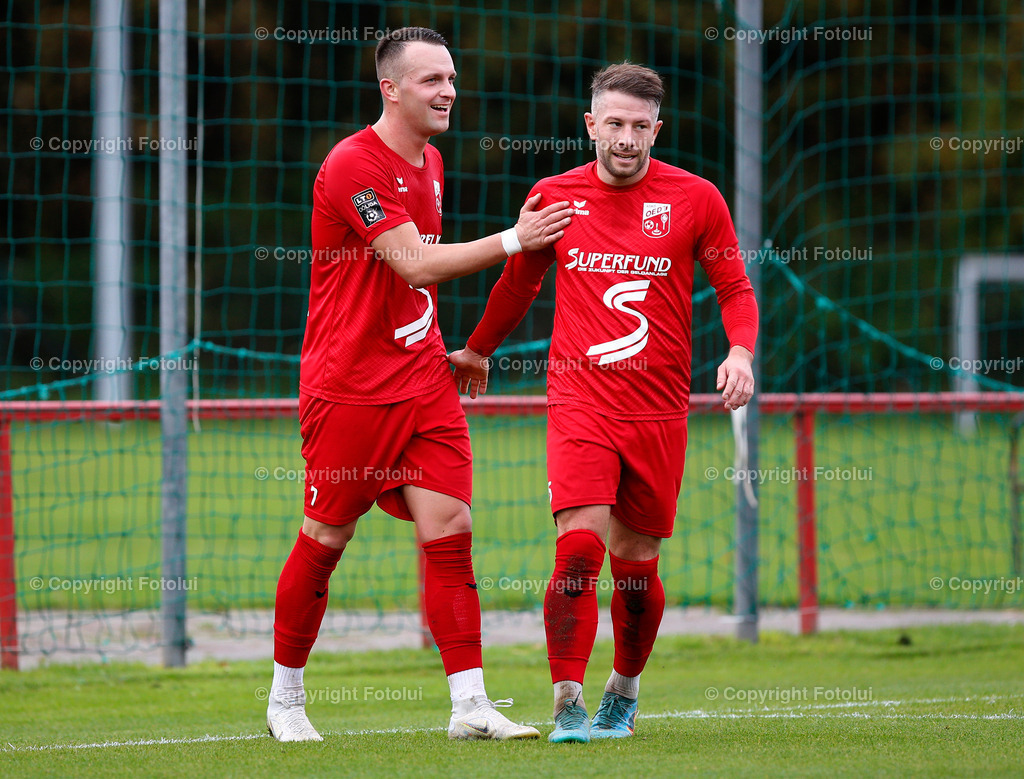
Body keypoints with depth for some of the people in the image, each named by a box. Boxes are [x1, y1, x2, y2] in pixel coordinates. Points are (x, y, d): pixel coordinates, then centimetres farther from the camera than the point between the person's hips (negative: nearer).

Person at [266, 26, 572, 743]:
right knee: (327, 538, 2)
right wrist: (513, 241, -21)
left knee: (449, 528, -5)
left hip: (422, 379, 7)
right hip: (348, 384, -7)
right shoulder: (352, 165, -15)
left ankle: (469, 705, -7)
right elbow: (415, 263, -21)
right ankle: (286, 700, 17)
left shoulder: (429, 163, 12)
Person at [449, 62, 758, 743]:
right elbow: (520, 281, 22)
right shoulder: (555, 197, 5)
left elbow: (735, 289, 7)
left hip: (658, 414, 0)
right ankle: (569, 706, -13)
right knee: (578, 549, -17)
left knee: (636, 566, 7)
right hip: (581, 403, 0)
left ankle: (624, 691, 31)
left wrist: (741, 352, -12)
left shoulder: (695, 199, 1)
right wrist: (478, 350, 33)